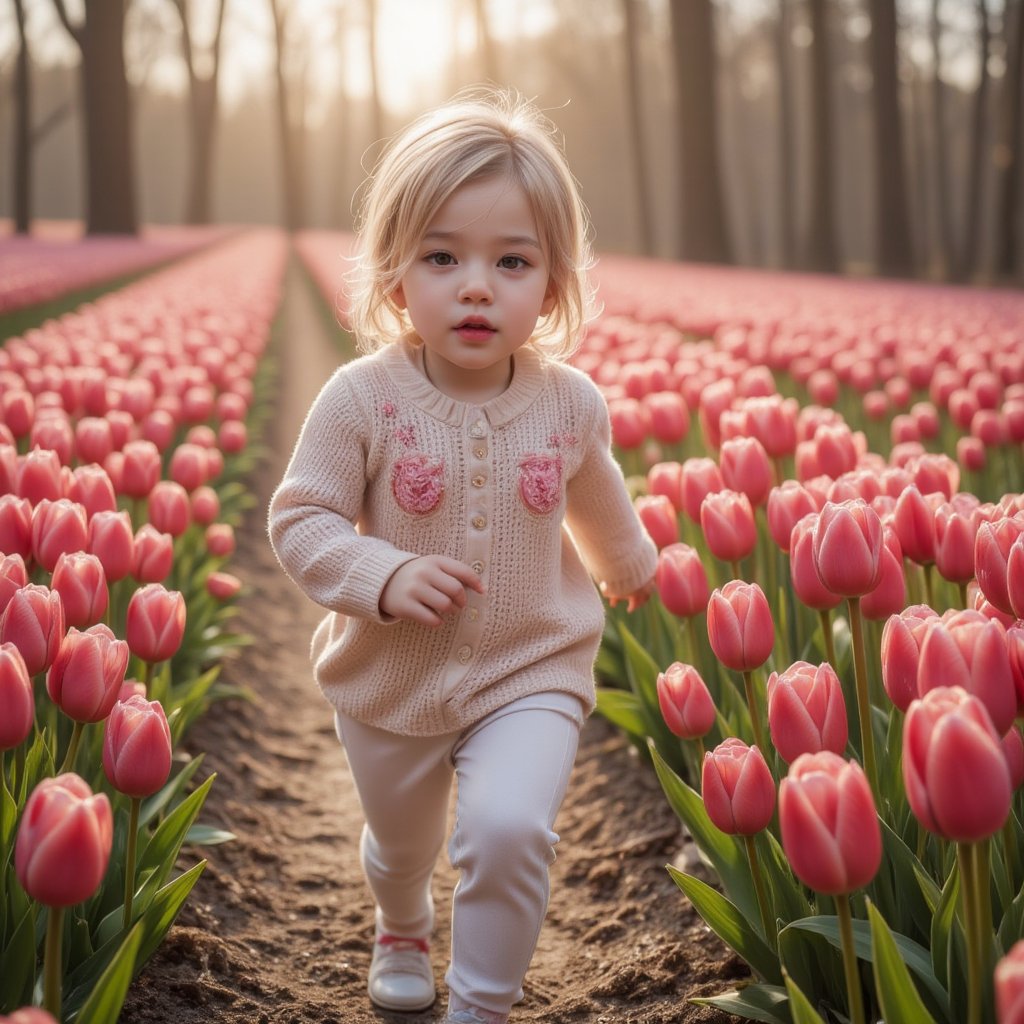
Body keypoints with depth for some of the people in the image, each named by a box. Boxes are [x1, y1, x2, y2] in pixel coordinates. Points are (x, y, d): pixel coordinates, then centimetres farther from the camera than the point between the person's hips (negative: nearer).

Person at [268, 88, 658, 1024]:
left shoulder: (571, 402, -12)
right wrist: (383, 576, -32)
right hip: (391, 680, 1)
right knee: (401, 841, 24)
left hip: (531, 672, 0)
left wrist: (631, 566, 28)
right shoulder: (361, 399, -21)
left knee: (509, 829, -24)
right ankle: (402, 930, 61)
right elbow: (300, 520, -14)